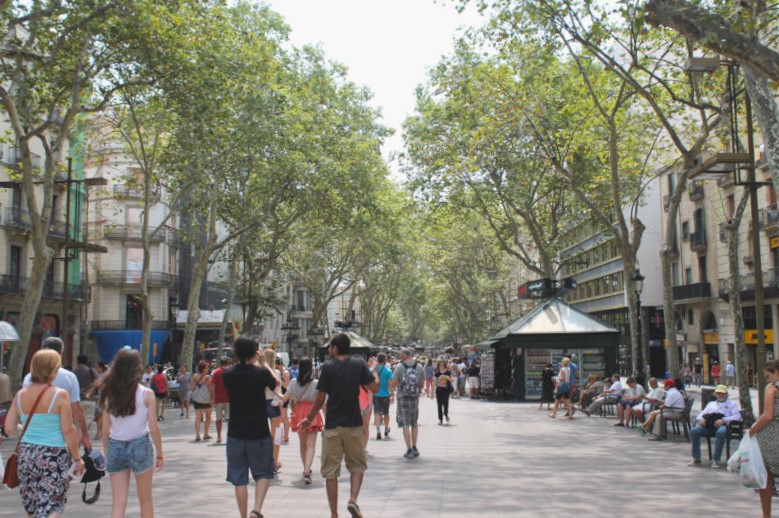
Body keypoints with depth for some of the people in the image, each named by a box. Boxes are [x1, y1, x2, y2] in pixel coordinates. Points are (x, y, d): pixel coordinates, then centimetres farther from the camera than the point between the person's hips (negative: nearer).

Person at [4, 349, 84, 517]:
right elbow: (68, 430, -11)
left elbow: (9, 429, 5)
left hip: (26, 454, 5)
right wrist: (77, 458, -2)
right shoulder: (60, 395, -11)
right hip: (53, 456, -5)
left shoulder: (20, 395, 3)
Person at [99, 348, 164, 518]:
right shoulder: (146, 394, -8)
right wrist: (160, 454, 2)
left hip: (115, 447, 3)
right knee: (145, 499, 15)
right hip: (140, 445, -2)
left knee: (118, 503, 6)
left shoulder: (109, 394, 0)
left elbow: (105, 430, 2)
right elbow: (153, 428, -8)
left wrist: (107, 455, 14)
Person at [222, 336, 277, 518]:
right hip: (259, 434, -2)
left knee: (239, 478, 10)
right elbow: (274, 383, 9)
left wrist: (252, 363, 22)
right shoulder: (261, 373, -12)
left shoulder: (227, 375, -5)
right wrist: (263, 362, 18)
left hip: (236, 434, 2)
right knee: (263, 473, 14)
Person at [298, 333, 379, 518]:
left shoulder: (328, 367, -6)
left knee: (331, 471, 6)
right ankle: (353, 499, -5)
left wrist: (309, 419, 8)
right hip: (353, 425, 2)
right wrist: (373, 369, 15)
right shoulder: (359, 365, -1)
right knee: (357, 465, 16)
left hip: (332, 426, -1)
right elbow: (375, 388, -1)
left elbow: (320, 398, -5)